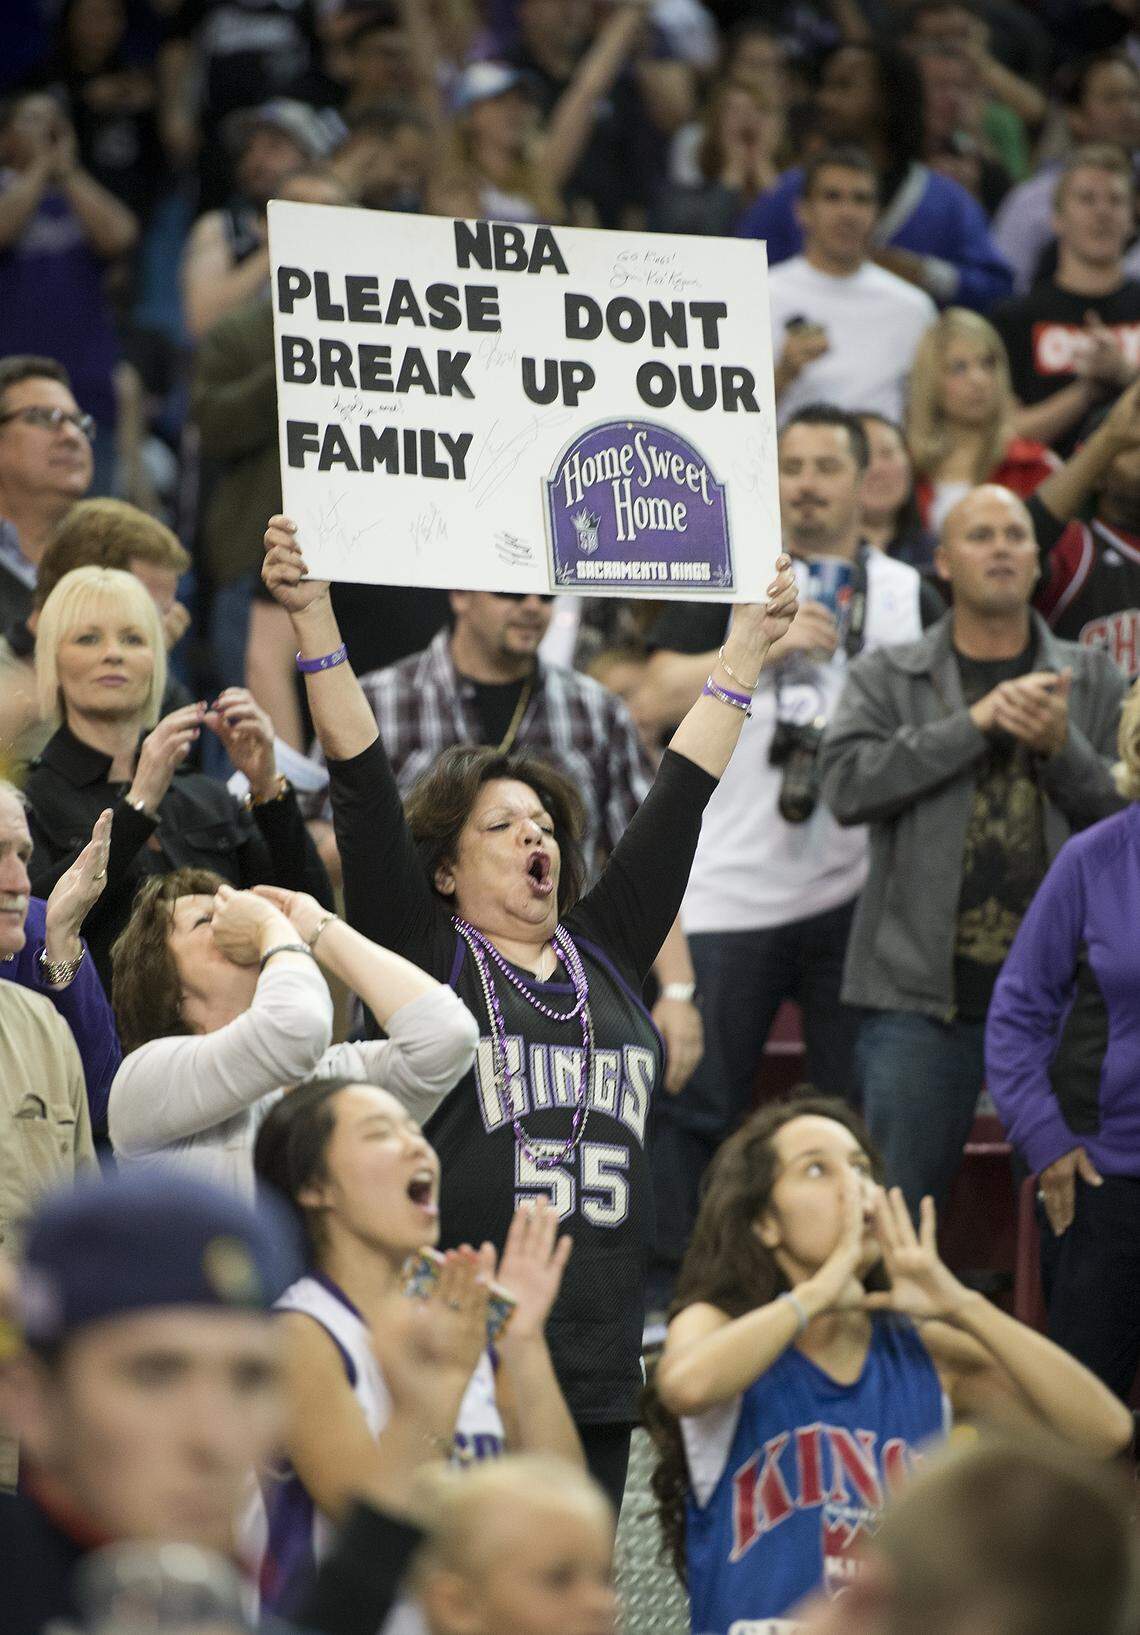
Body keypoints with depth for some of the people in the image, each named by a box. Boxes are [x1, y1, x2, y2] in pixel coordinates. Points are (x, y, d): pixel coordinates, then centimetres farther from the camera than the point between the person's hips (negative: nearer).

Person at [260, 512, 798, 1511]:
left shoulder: (603, 958, 17)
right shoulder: (425, 958, 4)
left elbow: (680, 798, 21)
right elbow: (364, 786, -3)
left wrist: (747, 649, 24)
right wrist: (312, 619, -10)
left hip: (598, 1378, 5)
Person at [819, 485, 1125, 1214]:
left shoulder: (1092, 681, 12)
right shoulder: (887, 676, 9)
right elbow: (848, 783, -8)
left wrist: (1062, 748, -12)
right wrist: (976, 723, -13)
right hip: (923, 993, -1)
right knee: (895, 1212, -1)